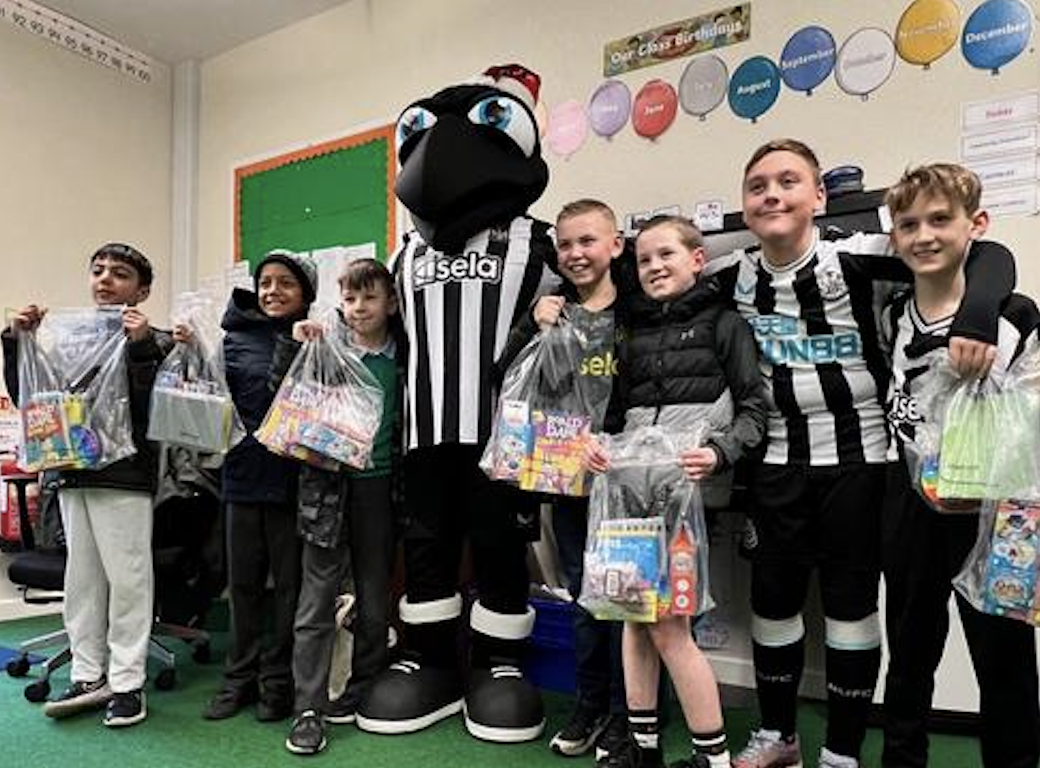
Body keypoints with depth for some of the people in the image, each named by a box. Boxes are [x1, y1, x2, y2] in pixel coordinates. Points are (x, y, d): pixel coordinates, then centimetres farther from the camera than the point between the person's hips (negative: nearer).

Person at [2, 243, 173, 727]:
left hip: (125, 478, -5)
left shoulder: (155, 342, -3)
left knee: (127, 579, 1)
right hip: (72, 473, 6)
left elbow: (154, 407, -15)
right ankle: (89, 677, 27)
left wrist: (140, 347, -23)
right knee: (82, 578, 14)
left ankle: (127, 682, 14)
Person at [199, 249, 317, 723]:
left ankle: (279, 680, 24)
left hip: (294, 478, -3)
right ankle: (240, 676, 31)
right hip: (244, 474, 4)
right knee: (243, 581, 15)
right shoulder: (237, 337, 7)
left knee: (290, 582, 8)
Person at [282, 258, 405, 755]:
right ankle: (308, 709, 12)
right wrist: (296, 345, -13)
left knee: (374, 599, 11)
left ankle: (360, 693, 28)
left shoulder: (401, 358, 4)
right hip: (327, 481, -1)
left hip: (378, 484, 2)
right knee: (318, 598, 1)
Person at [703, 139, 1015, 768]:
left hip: (857, 461, -3)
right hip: (777, 466, 4)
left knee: (851, 603, 7)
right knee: (772, 600, 13)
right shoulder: (729, 277, 1)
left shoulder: (858, 259, -12)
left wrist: (978, 315, -34)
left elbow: (989, 255, -14)